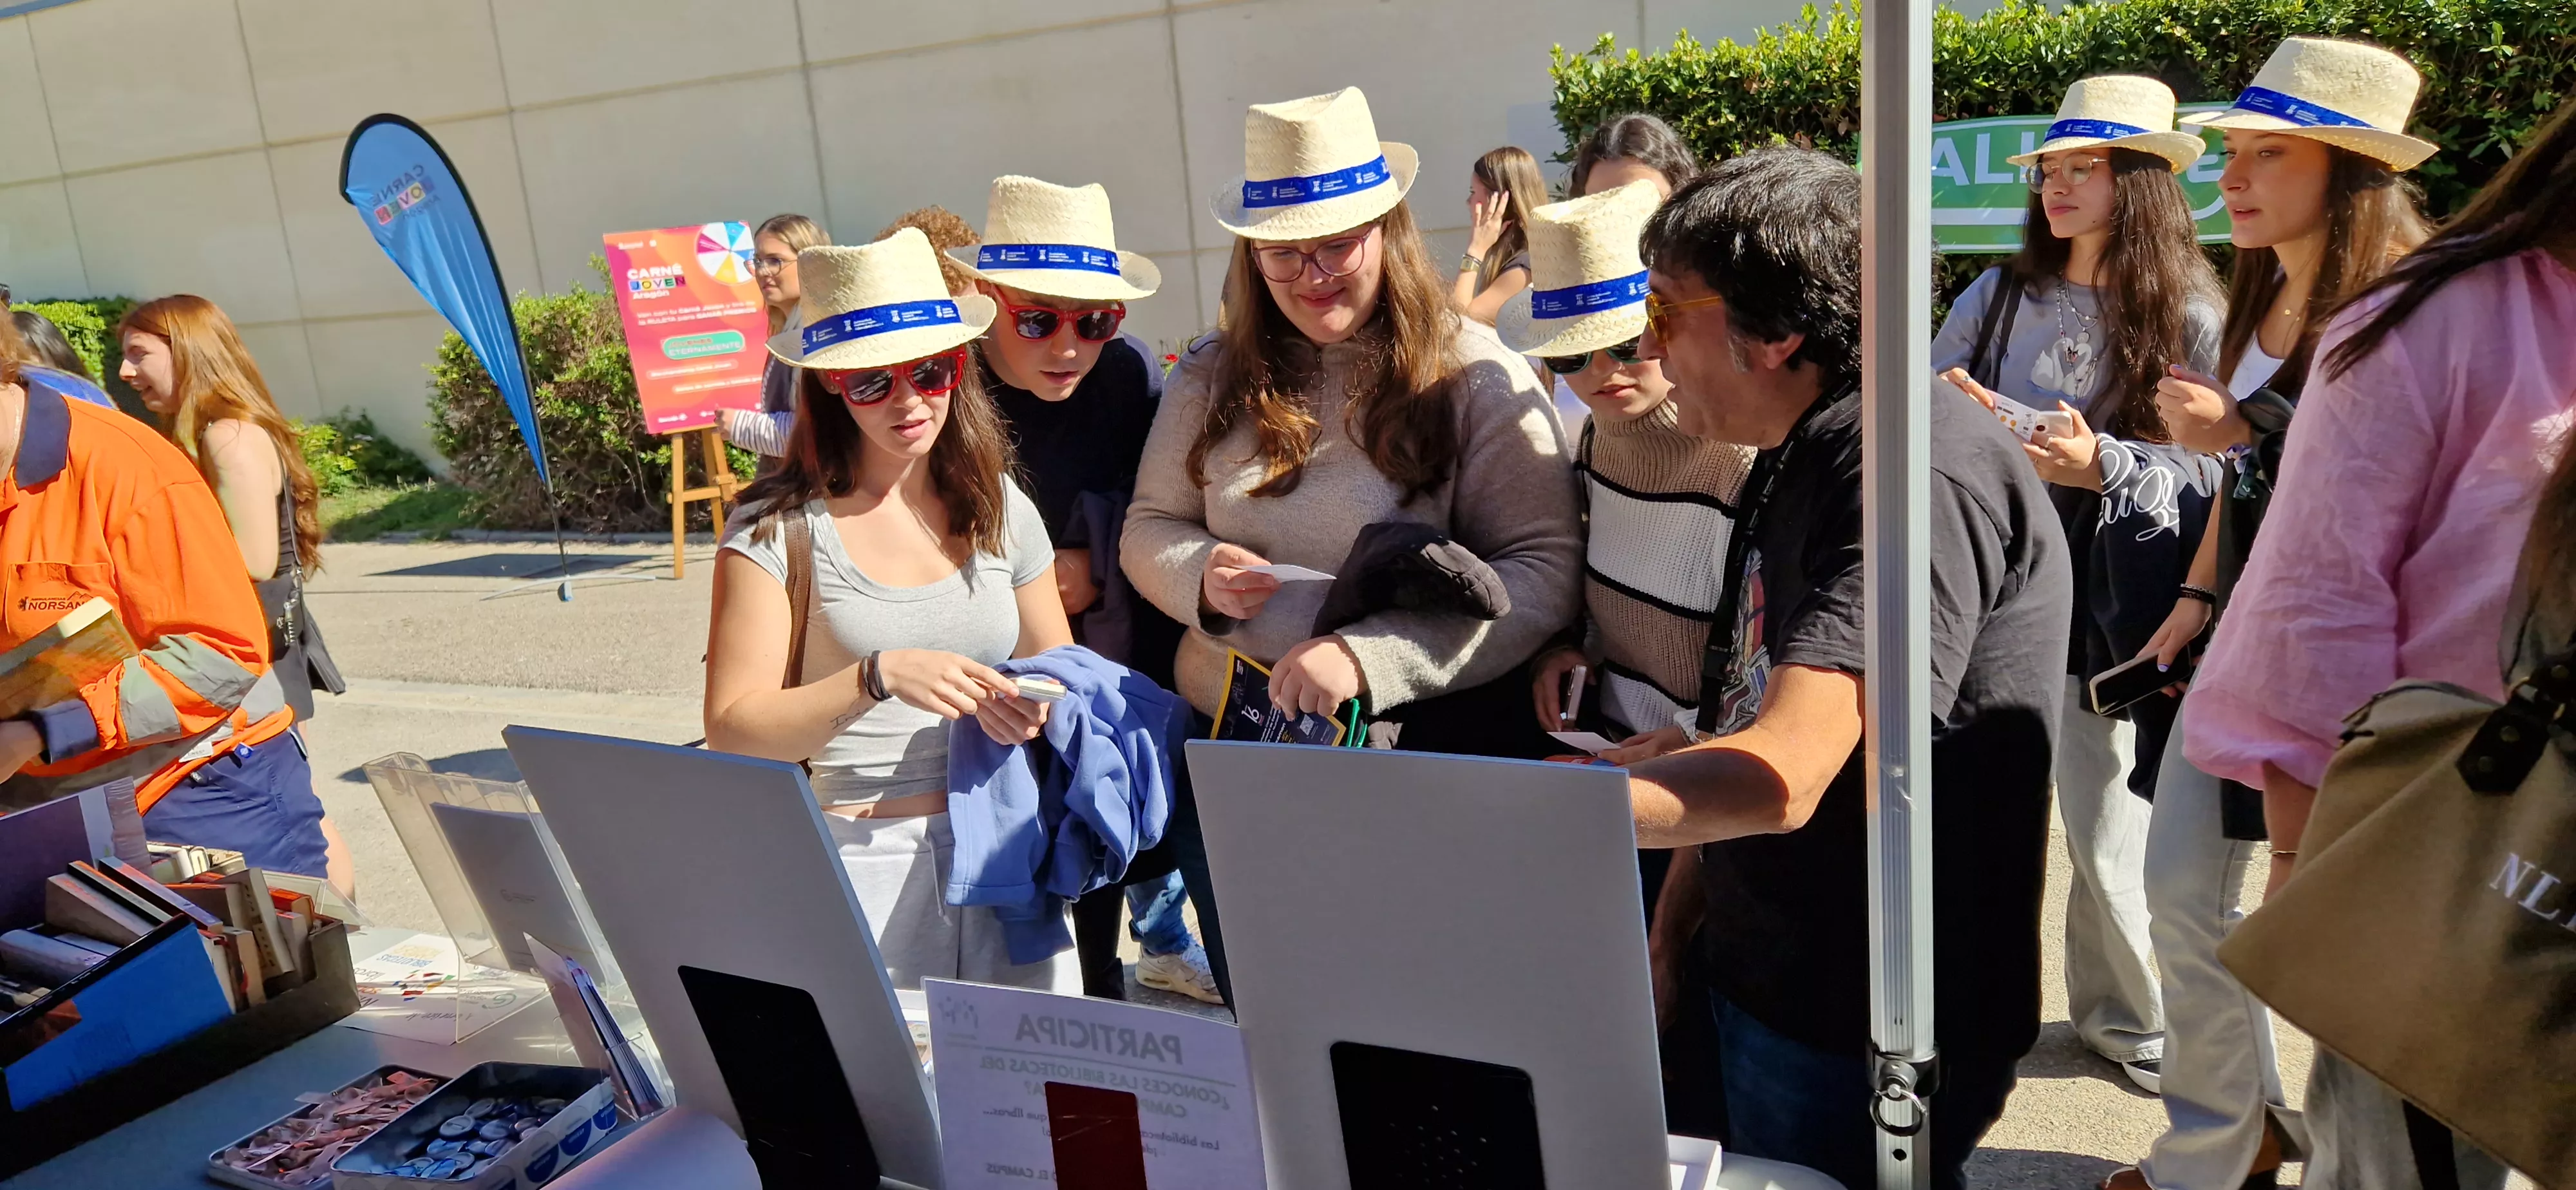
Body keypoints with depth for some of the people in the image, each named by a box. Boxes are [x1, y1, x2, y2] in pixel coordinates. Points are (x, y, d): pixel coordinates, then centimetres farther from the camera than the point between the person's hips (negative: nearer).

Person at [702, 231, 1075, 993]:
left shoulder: (999, 508, 9)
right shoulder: (778, 528, -4)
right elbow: (733, 732, -8)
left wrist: (1040, 704, -7)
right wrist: (878, 677, -21)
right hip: (857, 860, -3)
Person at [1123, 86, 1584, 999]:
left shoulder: (1478, 377, -10)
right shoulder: (1212, 377, 4)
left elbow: (1547, 570, -17)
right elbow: (1147, 530, 11)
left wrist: (1370, 656, -27)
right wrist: (1201, 576, -13)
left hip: (1419, 752, -3)